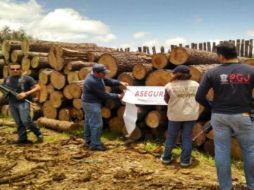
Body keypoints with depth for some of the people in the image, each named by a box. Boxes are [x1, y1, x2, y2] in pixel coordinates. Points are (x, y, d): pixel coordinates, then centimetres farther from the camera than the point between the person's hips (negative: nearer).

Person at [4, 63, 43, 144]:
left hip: (23, 102, -5)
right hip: (12, 104, 5)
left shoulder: (26, 78, -2)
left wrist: (26, 93, -15)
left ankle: (39, 134, 2)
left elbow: (37, 87, -5)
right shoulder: (7, 80, 14)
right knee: (19, 123, 6)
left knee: (26, 121, -14)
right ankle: (22, 138, 13)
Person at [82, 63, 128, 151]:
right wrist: (117, 96, -13)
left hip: (90, 103, 10)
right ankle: (95, 144, 1)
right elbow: (103, 95, -22)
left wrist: (120, 82, -8)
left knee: (89, 122, 17)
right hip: (92, 104, -10)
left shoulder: (98, 76, 0)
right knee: (97, 124, -6)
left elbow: (109, 81, 7)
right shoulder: (92, 82, -28)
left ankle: (88, 141, 29)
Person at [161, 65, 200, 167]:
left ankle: (166, 157, 24)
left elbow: (166, 99, 2)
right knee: (187, 137, 8)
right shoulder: (196, 84, 0)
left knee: (171, 136, 12)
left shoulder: (170, 86, -10)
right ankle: (185, 160, 13)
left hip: (175, 115, -1)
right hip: (191, 114, 2)